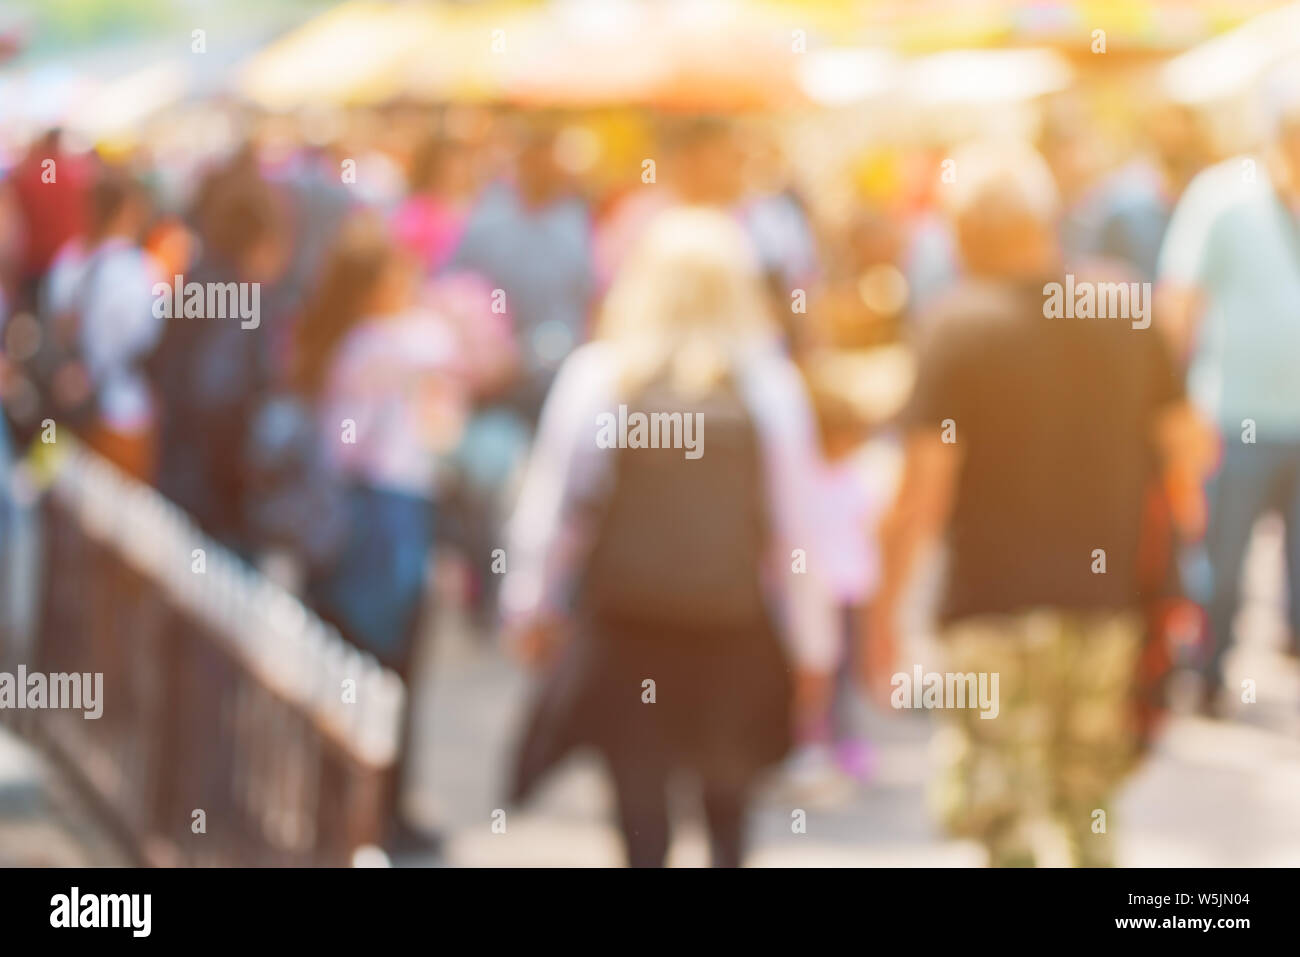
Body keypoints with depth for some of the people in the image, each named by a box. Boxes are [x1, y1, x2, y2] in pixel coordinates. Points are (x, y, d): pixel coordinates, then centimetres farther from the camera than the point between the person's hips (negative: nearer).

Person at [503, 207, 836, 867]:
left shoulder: (594, 374, -7)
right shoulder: (771, 384, -7)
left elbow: (553, 503, -2)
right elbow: (797, 523, -5)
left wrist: (531, 605, 10)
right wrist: (812, 643, 3)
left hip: (623, 629, 0)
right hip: (735, 638, 0)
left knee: (641, 811, 7)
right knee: (728, 815, 16)